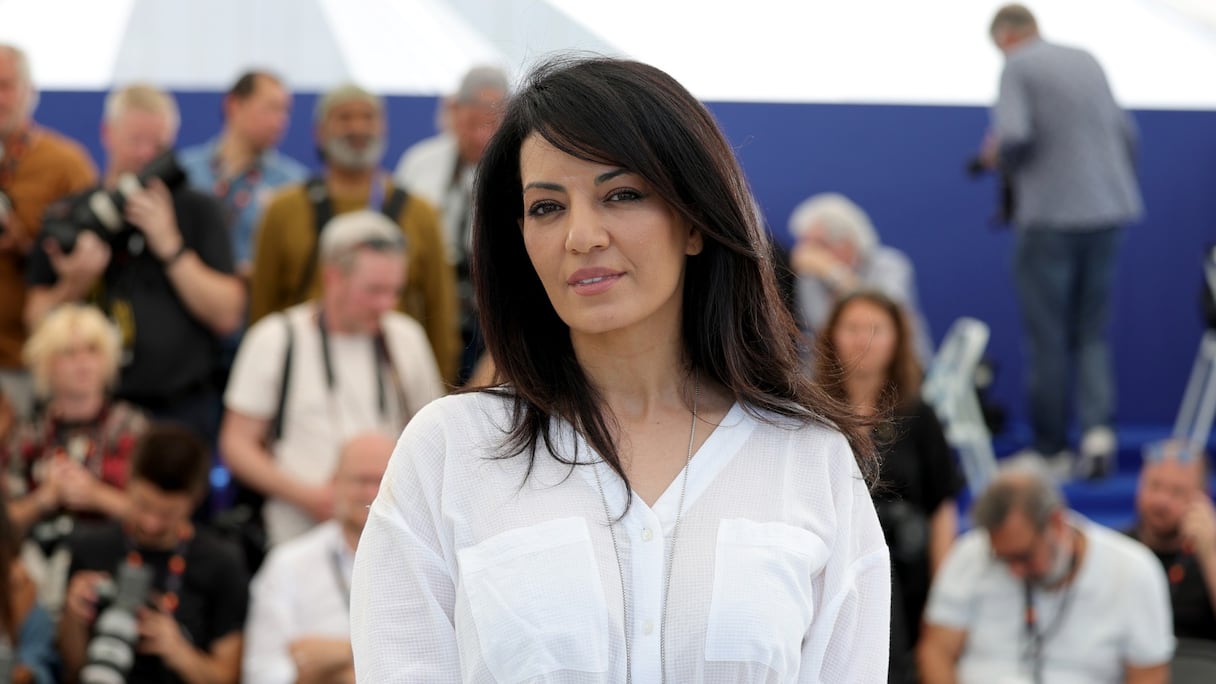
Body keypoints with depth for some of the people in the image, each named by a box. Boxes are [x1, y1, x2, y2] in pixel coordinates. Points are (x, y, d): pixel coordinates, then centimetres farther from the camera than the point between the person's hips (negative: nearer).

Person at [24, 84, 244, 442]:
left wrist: (170, 245, -8)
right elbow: (37, 321, 7)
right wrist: (75, 284, -13)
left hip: (182, 412, 0)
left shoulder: (198, 211, 8)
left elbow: (227, 314, -1)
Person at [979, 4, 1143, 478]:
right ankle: (1098, 428, -8)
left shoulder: (1017, 68, -6)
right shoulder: (1087, 61, 13)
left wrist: (997, 157, 2)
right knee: (1093, 332, 11)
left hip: (1051, 214, -6)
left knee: (1047, 336, 4)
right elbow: (1126, 132, 16)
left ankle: (1051, 448, 9)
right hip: (1109, 210, 6)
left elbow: (1014, 136, -20)